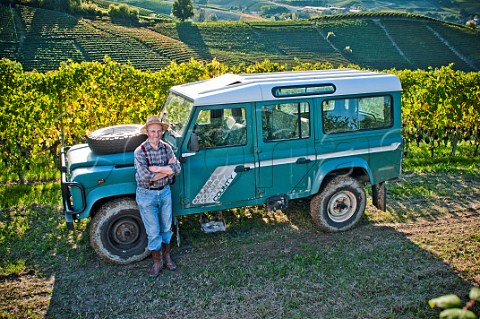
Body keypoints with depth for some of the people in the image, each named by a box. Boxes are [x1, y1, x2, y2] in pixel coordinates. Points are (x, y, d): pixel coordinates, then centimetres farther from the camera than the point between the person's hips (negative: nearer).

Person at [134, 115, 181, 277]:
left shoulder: (166, 148, -4)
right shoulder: (140, 151, -16)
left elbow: (177, 169, -15)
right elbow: (145, 176, -26)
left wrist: (156, 168, -25)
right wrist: (167, 170, -18)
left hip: (164, 192, 4)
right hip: (146, 195, -4)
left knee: (166, 227, 16)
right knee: (153, 231, 6)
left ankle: (166, 256, 36)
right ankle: (157, 262, 24)